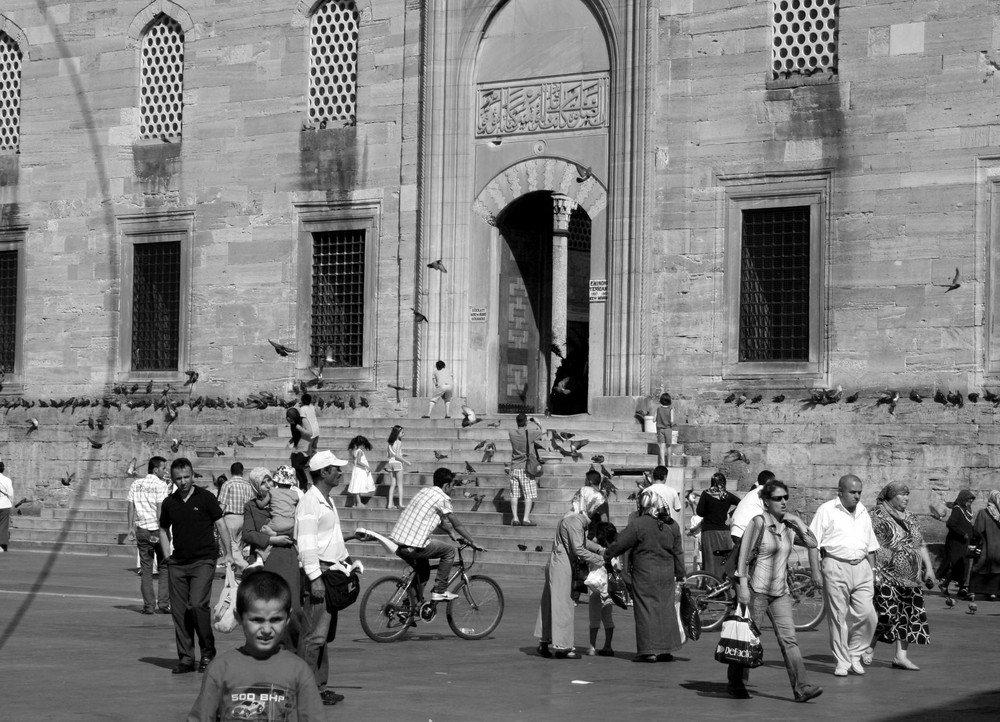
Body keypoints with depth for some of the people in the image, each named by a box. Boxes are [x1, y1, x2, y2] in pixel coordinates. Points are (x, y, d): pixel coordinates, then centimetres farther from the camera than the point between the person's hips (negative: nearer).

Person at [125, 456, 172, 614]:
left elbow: (131, 507, 9)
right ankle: (163, 604, 0)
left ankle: (148, 605, 5)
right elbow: (160, 508, -14)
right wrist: (161, 532, -16)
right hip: (157, 529, -5)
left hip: (142, 530, 5)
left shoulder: (136, 484, 9)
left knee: (146, 569, 8)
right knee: (164, 568, 4)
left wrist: (131, 528, 12)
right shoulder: (161, 485, -8)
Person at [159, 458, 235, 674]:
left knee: (197, 604, -16)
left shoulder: (205, 498, -1)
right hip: (178, 563, 4)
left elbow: (220, 525, 1)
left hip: (203, 560, -4)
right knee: (179, 610, 2)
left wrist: (228, 553, -6)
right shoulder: (169, 503, 9)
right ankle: (185, 658, 10)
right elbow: (164, 529, 22)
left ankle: (208, 653, 0)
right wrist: (166, 555, 9)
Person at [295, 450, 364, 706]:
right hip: (318, 572, -10)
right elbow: (307, 544, -19)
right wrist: (315, 578, -23)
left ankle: (319, 686, 17)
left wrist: (349, 562, 22)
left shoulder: (328, 502, 19)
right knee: (315, 634, -11)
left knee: (326, 634, 12)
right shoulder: (309, 502, -13)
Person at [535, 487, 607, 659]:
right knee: (563, 604, -5)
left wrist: (601, 551, 5)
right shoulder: (575, 520, -18)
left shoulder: (578, 519, 14)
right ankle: (562, 646, -1)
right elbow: (578, 549, -23)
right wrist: (600, 559, -17)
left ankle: (545, 643, 20)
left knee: (551, 603, 13)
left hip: (557, 565, 10)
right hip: (562, 566, -10)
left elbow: (581, 545, 17)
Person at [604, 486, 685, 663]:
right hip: (667, 574, 5)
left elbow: (620, 544, -5)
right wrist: (679, 575, 18)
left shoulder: (638, 524, -12)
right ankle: (665, 649, 13)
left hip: (645, 575, -5)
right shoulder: (672, 525, 5)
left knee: (646, 609, 1)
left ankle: (649, 651, -1)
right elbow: (678, 552, 10)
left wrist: (606, 554, 12)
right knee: (665, 608, 11)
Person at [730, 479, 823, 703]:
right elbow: (743, 556, -12)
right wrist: (742, 584, -19)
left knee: (789, 639, -4)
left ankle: (801, 687, -10)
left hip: (780, 592, 5)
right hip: (757, 590, -5)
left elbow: (811, 543, 8)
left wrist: (797, 521, 1)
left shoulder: (788, 527, 10)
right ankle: (737, 684, 18)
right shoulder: (758, 523, -9)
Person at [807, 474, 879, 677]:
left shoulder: (863, 512, 16)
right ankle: (842, 661, 9)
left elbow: (870, 546, 23)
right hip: (836, 567, -4)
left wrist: (872, 571, 18)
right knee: (838, 617, -1)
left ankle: (855, 653, 15)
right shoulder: (827, 510, -1)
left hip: (861, 567, 4)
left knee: (867, 614, -5)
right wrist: (816, 571, -10)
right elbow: (814, 543, -4)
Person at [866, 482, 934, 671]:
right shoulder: (877, 516, -7)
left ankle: (901, 656, 6)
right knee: (887, 611, -14)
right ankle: (869, 646, 9)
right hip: (886, 576, -7)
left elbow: (920, 545, 21)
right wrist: (874, 571, -19)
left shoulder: (909, 518, 16)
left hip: (909, 577, 7)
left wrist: (928, 568, 13)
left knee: (909, 614, 1)